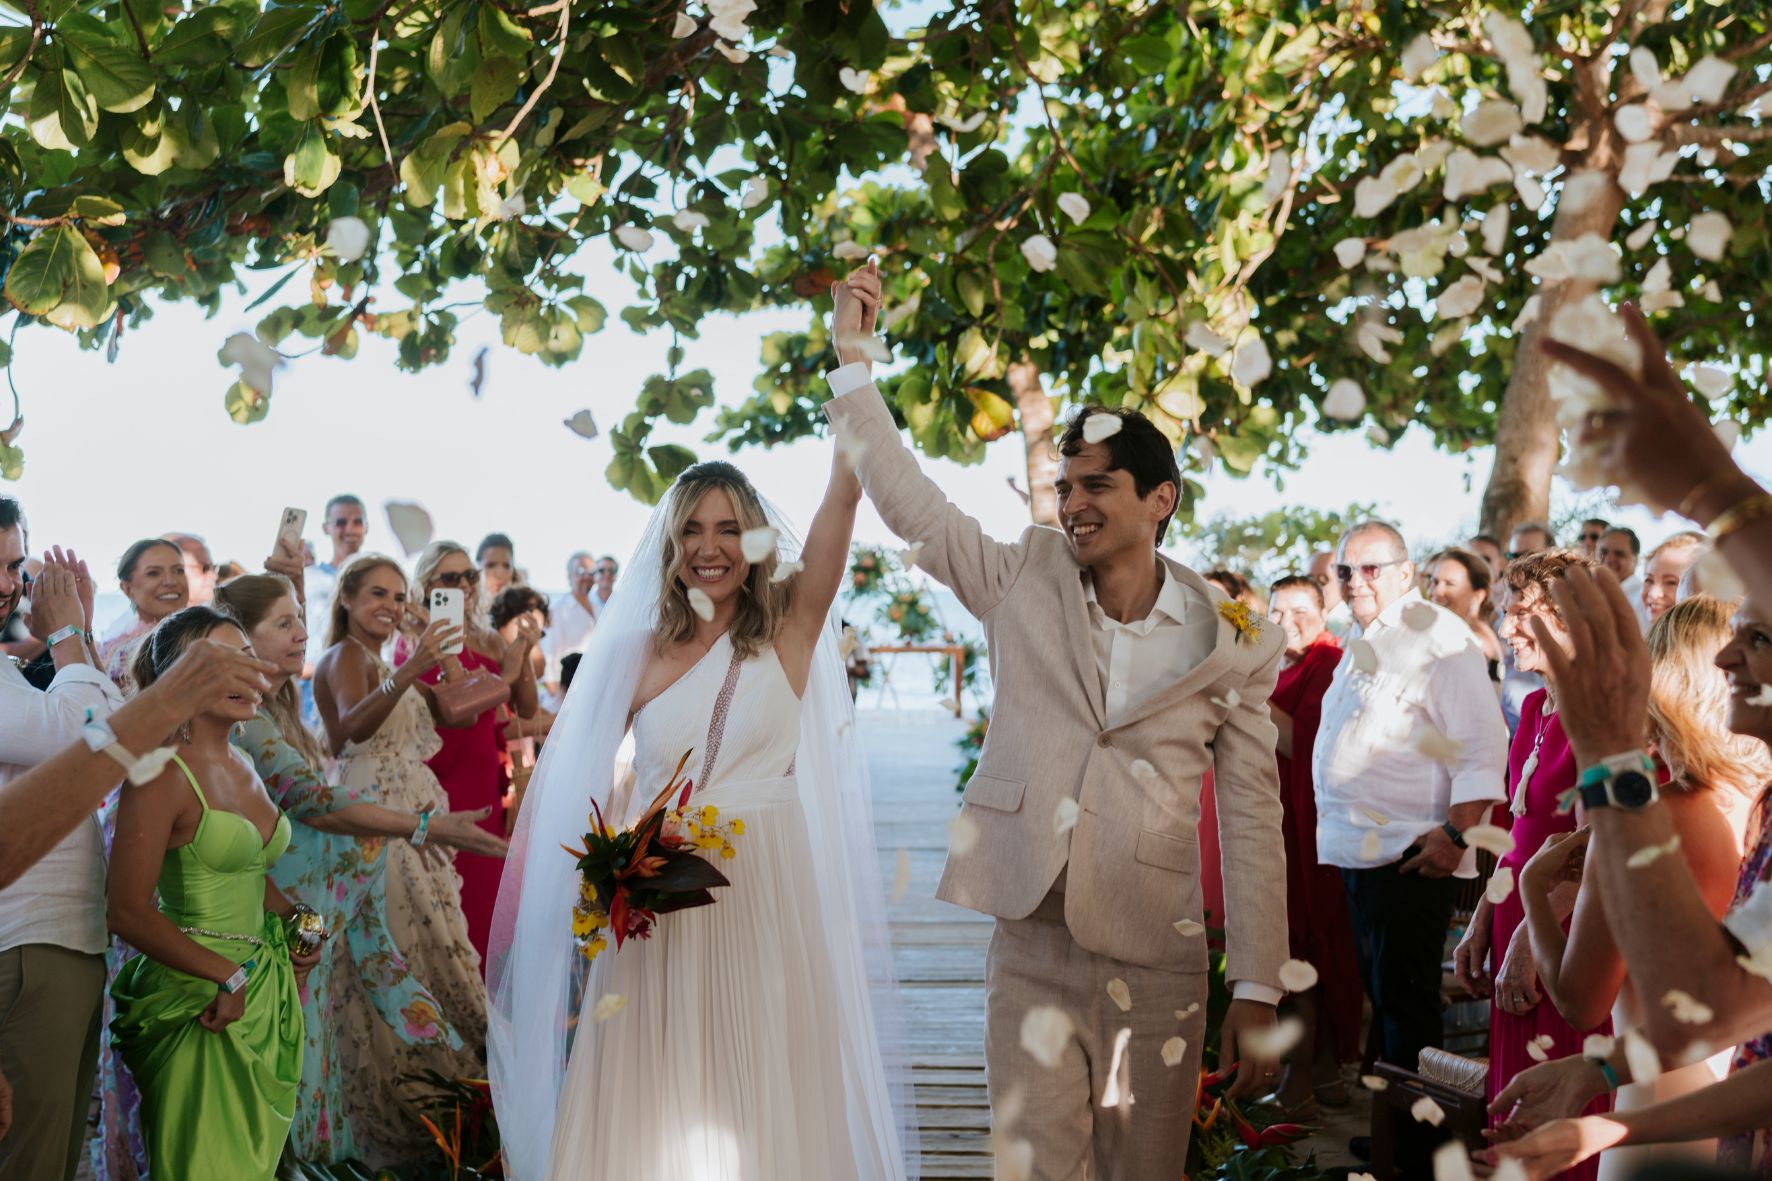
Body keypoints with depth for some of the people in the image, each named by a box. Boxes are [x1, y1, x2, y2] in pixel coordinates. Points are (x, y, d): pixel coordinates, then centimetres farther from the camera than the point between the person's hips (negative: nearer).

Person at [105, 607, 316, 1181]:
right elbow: (129, 912, -19)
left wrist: (294, 919, 8)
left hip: (262, 991, 8)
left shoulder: (240, 765, 10)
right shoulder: (163, 773, -15)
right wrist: (230, 976, -17)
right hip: (204, 1003, -8)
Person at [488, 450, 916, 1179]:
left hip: (768, 899, -2)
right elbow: (606, 785, 10)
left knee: (765, 1093, 4)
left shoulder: (788, 630, -1)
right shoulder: (644, 651, 5)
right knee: (657, 1104, 7)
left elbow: (843, 495, -10)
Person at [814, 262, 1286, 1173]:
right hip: (1028, 947, 1)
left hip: (1154, 962, -1)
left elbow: (1252, 820, -1)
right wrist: (851, 356, -4)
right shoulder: (1024, 581, 4)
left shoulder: (1233, 642, -1)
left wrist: (1258, 992, -3)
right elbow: (908, 500, 2)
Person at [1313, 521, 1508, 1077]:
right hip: (1358, 852, 9)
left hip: (1412, 856, -9)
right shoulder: (1365, 644, 18)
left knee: (1404, 996, -4)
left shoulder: (1438, 636, -12)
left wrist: (1457, 834, -23)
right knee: (1379, 990, 16)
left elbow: (1483, 748, -19)